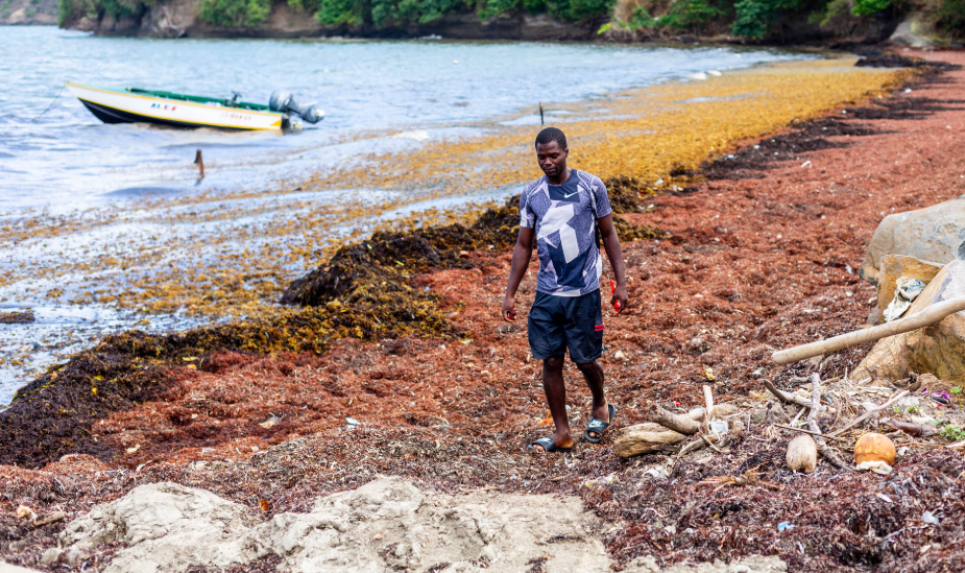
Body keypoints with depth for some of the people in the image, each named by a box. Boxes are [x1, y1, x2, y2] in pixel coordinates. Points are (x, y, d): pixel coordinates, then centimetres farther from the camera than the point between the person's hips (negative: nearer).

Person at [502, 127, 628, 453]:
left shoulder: (591, 187, -4)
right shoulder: (531, 195, 4)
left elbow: (609, 235, 3)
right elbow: (523, 245, 10)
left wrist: (620, 282, -1)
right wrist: (510, 293, 6)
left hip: (584, 293, -3)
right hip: (547, 294, 3)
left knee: (585, 360, 5)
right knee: (550, 361, 3)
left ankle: (600, 407, 36)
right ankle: (562, 433, 14)